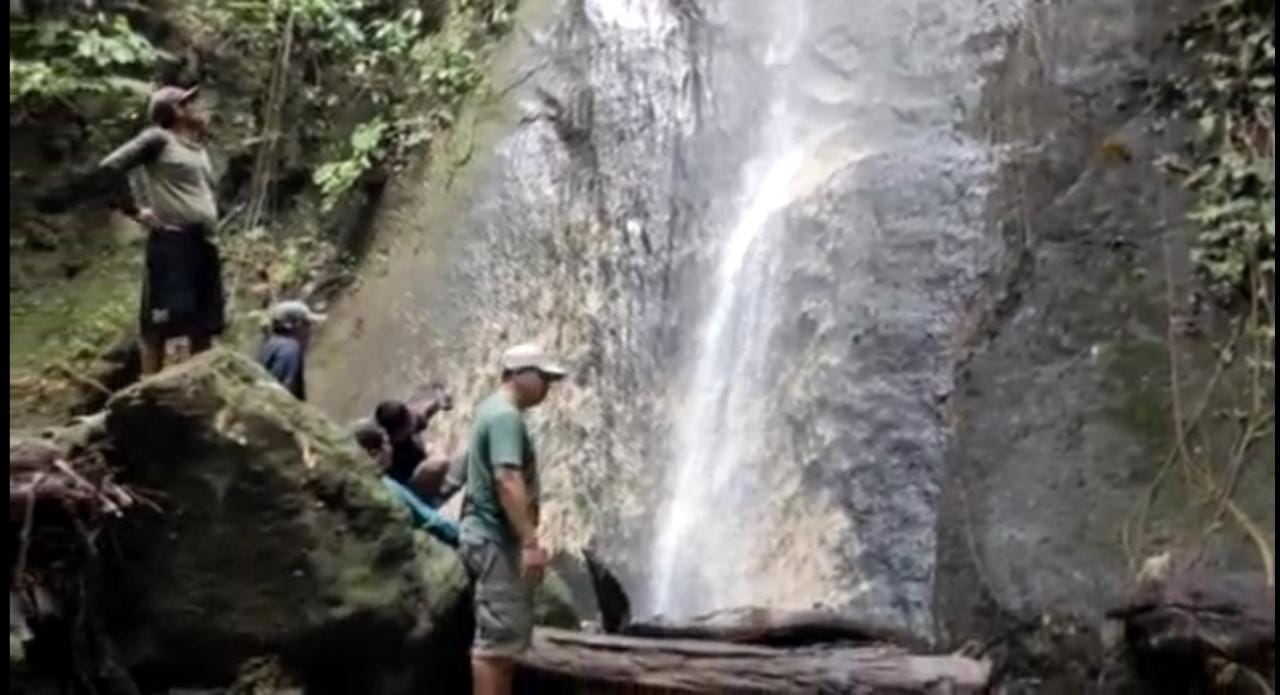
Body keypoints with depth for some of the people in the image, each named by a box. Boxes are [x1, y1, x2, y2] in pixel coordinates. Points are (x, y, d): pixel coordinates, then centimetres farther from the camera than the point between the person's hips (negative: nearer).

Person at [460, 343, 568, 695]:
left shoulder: (496, 410, 18)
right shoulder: (505, 416, -16)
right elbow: (507, 481, -26)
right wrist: (530, 542, -28)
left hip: (497, 539, 11)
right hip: (496, 541, -11)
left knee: (509, 635, 15)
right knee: (495, 639, -8)